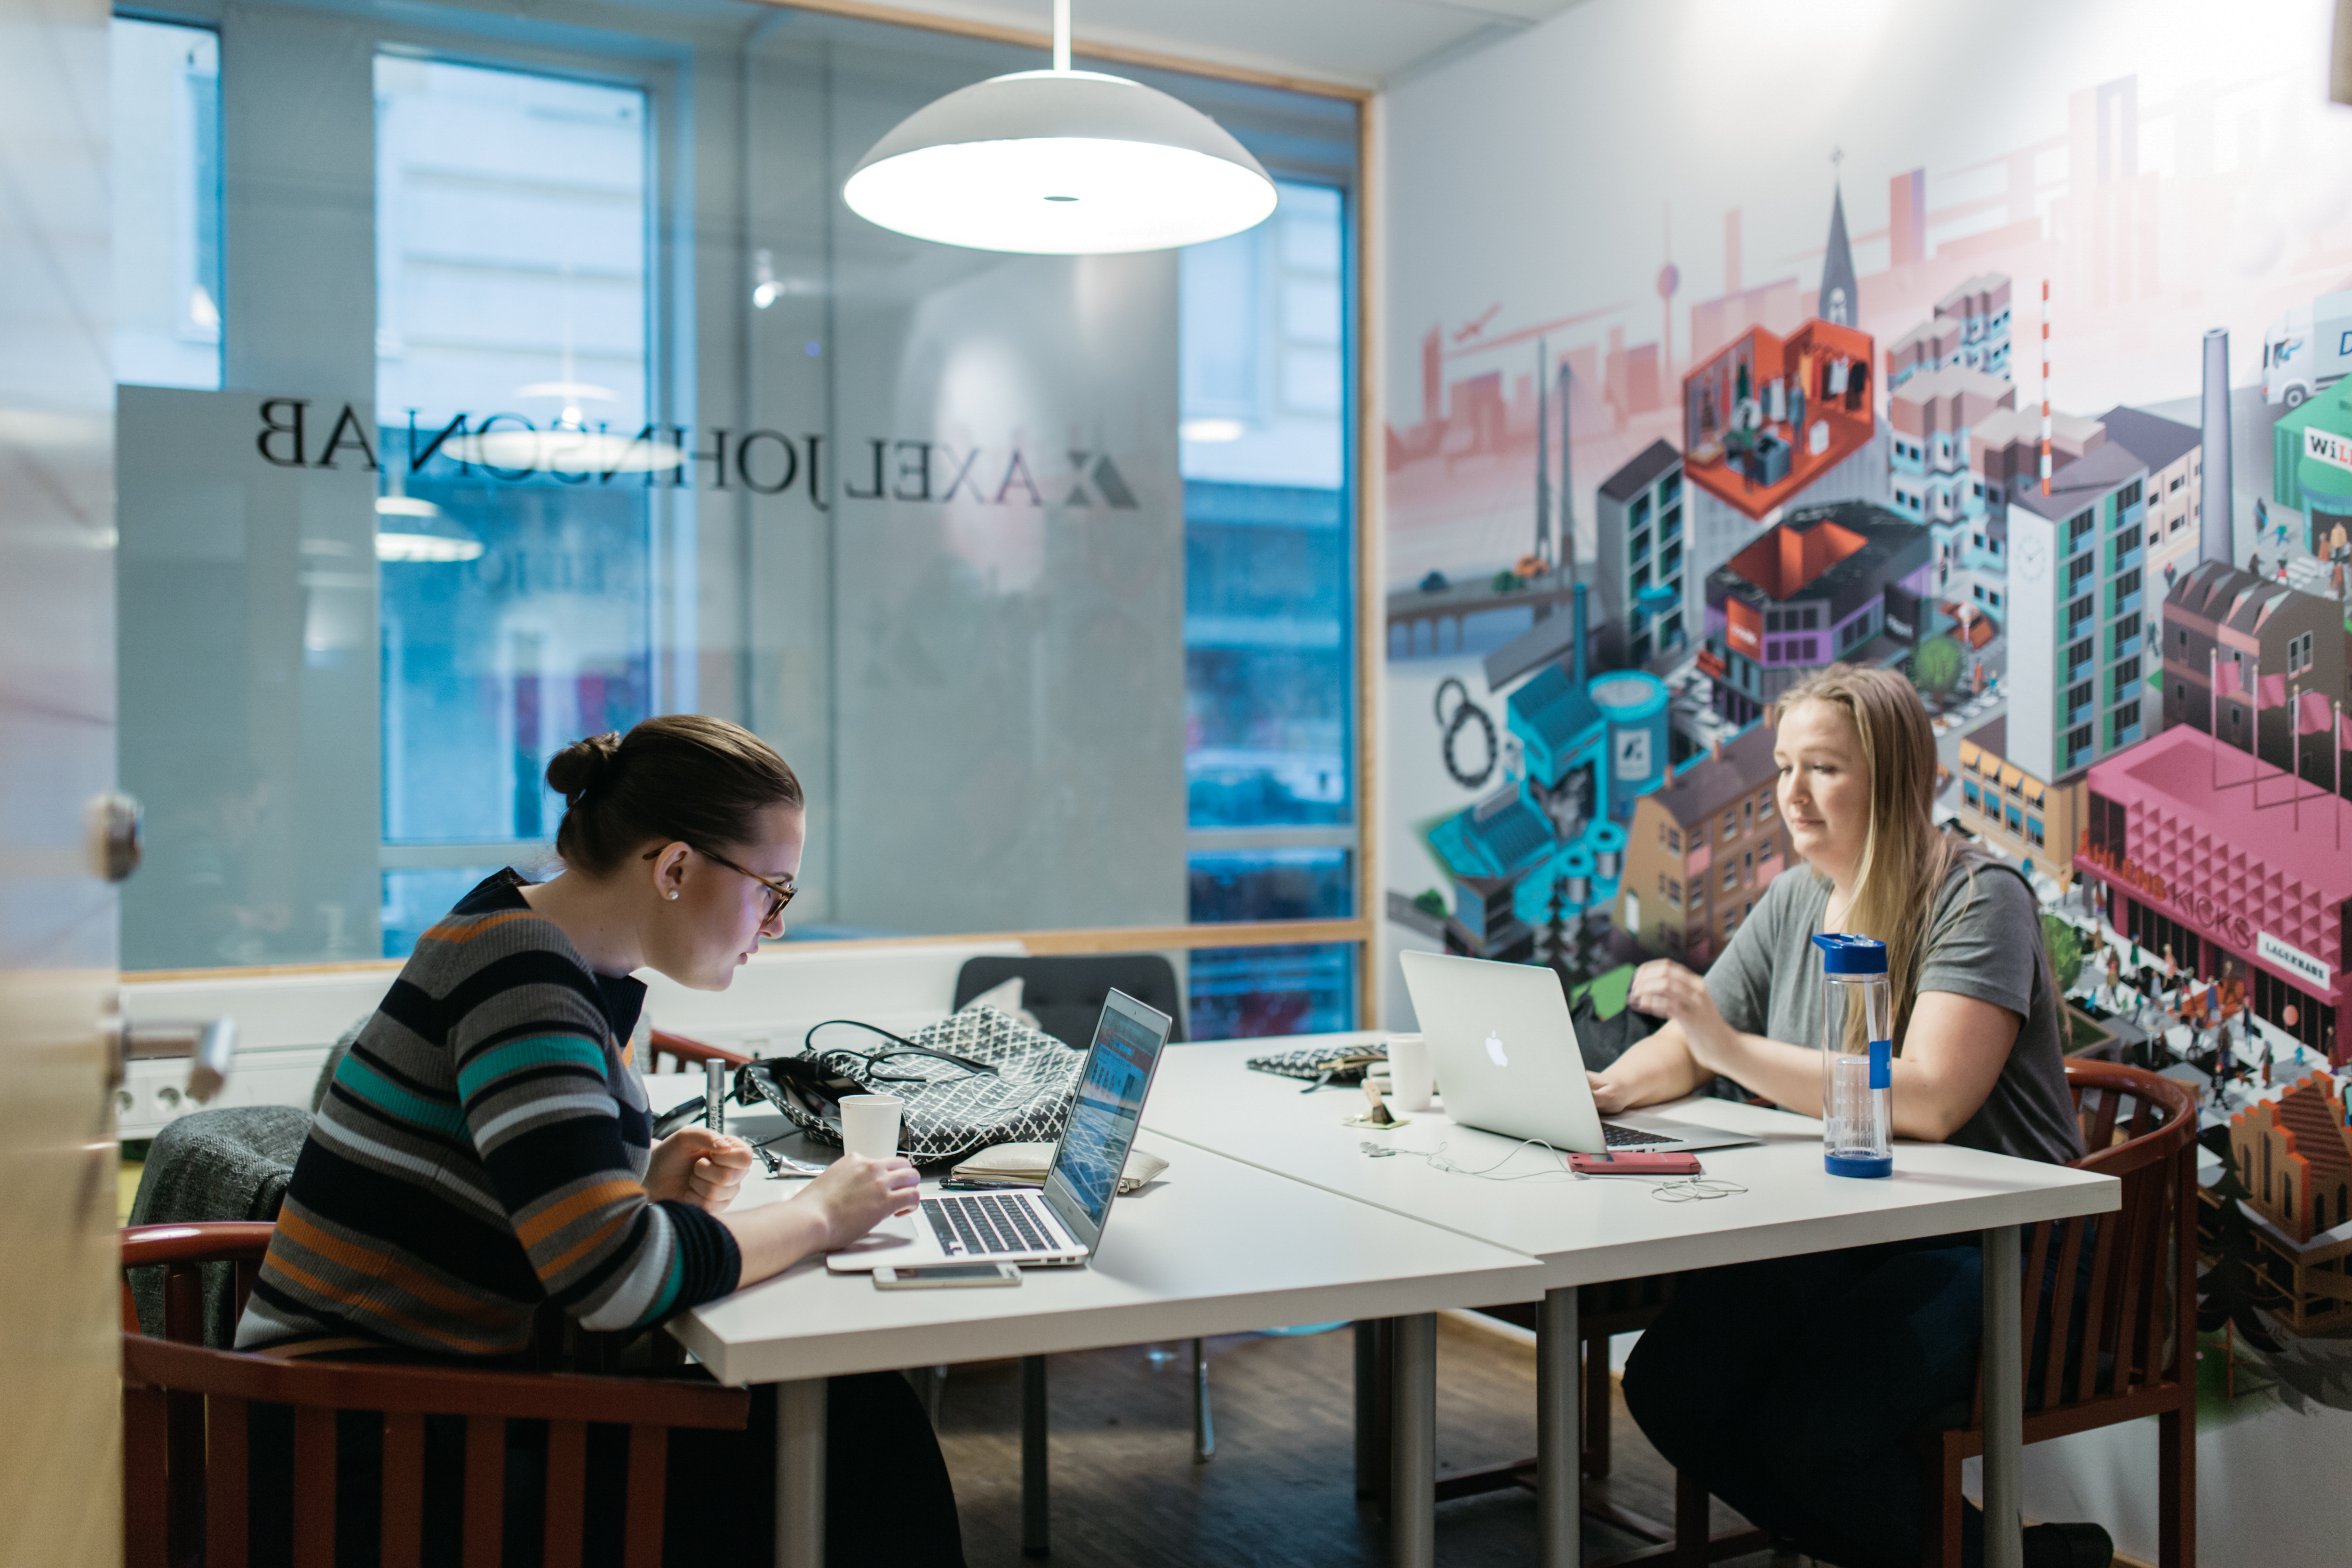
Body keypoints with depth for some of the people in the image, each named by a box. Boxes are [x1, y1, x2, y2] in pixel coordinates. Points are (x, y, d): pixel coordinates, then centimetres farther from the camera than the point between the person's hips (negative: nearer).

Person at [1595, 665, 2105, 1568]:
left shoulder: (1978, 900, -11)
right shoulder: (1795, 901, 10)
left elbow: (1929, 1101, -25)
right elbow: (1683, 1051, 14)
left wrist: (1732, 1046, -27)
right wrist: (1605, 1089, -9)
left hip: (1986, 1245, -7)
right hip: (1828, 1237, 7)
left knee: (1808, 1428, -28)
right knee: (1667, 1385, -14)